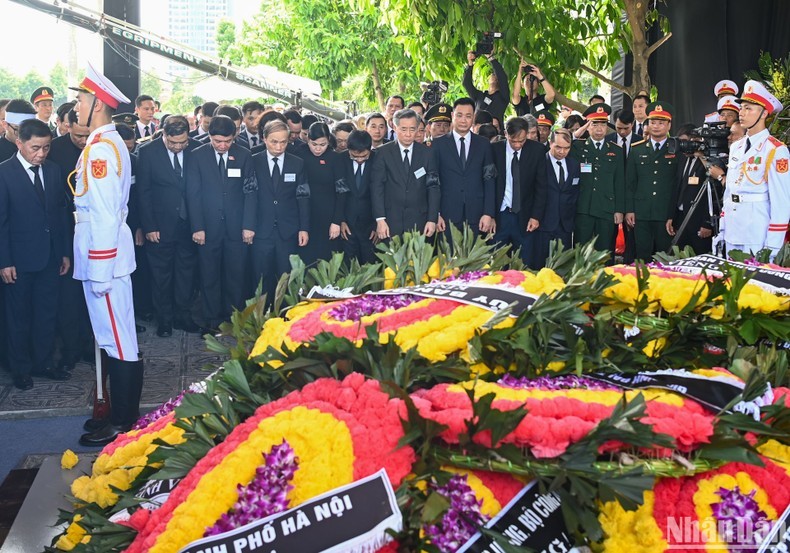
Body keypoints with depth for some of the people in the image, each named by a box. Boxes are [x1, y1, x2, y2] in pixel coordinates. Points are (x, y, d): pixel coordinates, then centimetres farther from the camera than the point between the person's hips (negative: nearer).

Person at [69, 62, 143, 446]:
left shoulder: (100, 148, -16)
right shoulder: (109, 143, 14)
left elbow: (104, 215, -20)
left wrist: (99, 272, -19)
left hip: (104, 254, -10)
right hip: (107, 252, 10)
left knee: (117, 342, -2)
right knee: (116, 339, 15)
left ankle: (122, 424, 7)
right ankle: (121, 412, 26)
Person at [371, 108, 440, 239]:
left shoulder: (426, 153, 5)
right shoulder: (383, 153, 1)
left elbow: (433, 187, 4)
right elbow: (377, 187, -2)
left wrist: (432, 219, -3)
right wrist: (380, 219, -10)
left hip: (419, 223, 1)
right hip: (390, 222, -1)